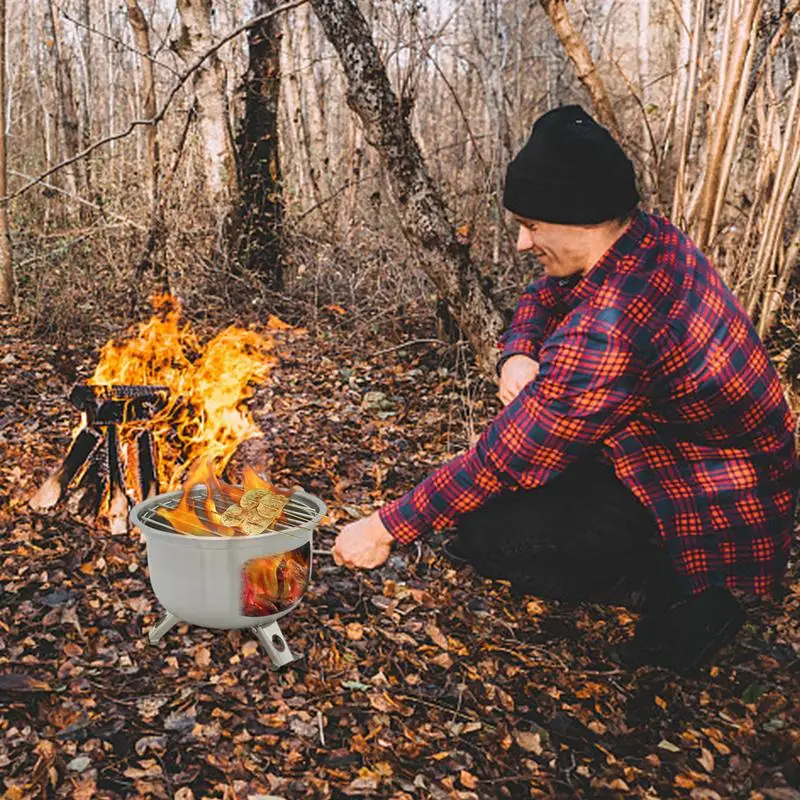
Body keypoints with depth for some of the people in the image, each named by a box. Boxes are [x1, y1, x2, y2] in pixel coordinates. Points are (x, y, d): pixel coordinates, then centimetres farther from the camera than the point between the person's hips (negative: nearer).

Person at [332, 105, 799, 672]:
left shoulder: (606, 332, -33)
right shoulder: (651, 239, -4)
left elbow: (502, 461, -26)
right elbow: (542, 297, 14)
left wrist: (386, 529, -15)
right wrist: (519, 354, -9)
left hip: (721, 515, -9)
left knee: (483, 531, -18)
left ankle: (680, 599, -1)